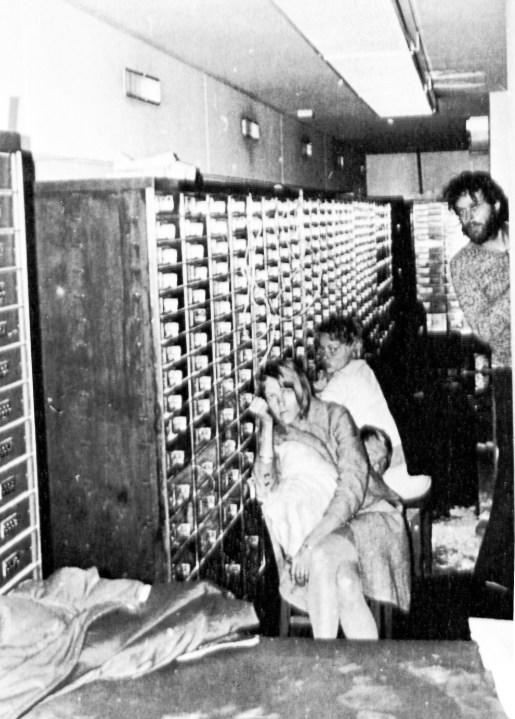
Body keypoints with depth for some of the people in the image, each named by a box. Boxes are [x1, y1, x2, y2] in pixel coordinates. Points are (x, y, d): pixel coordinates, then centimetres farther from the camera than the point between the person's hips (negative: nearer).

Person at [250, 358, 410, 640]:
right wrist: (266, 426, -9)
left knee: (322, 556, -35)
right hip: (323, 531, 3)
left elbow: (353, 485, -16)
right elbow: (265, 494, -7)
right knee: (345, 582, -33)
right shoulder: (275, 433, 8)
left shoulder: (334, 416, -4)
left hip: (368, 515, -3)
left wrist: (311, 542, -27)